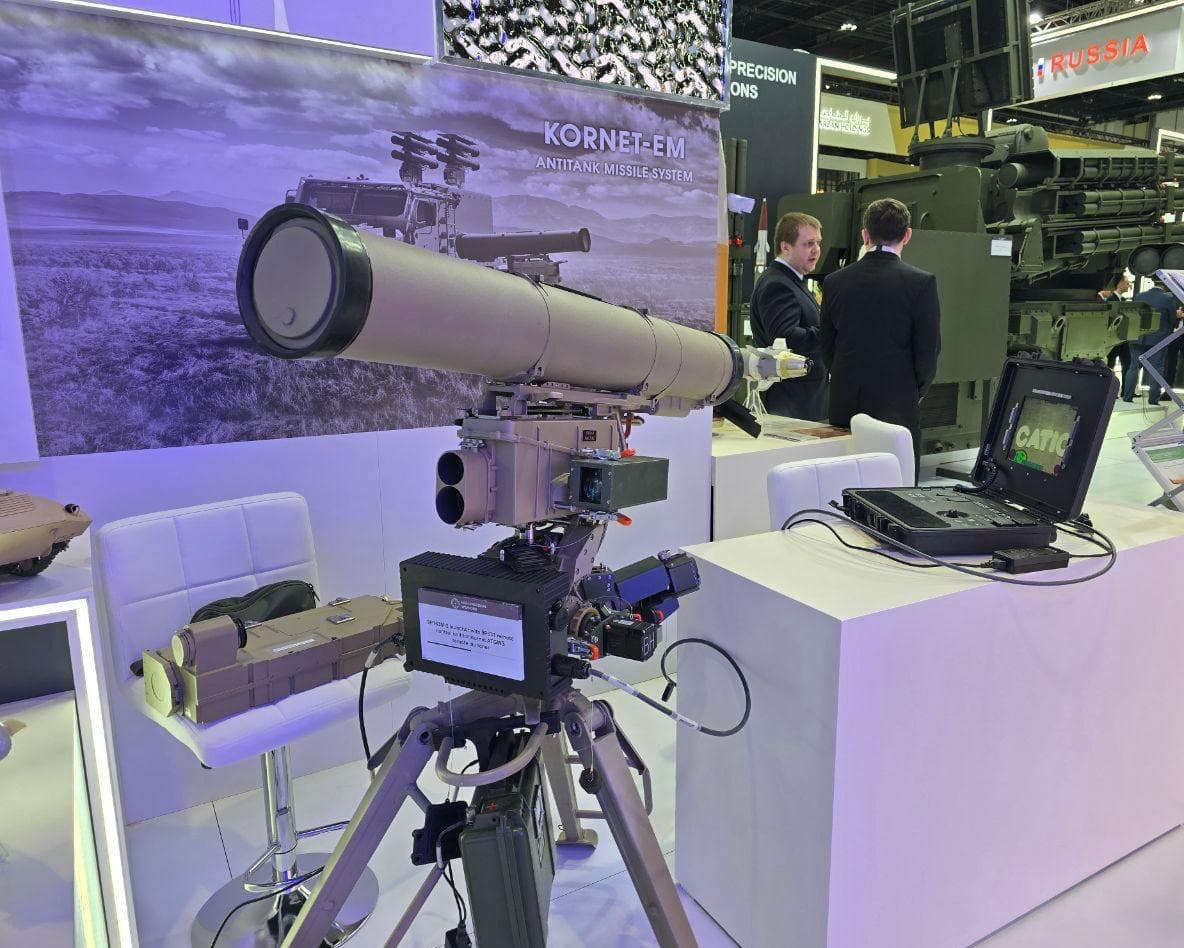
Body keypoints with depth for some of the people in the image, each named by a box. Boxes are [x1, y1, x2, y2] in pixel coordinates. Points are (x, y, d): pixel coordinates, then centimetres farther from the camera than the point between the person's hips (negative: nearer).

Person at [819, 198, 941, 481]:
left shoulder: (836, 281, 3)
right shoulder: (921, 282, -7)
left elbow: (826, 347, 8)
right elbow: (928, 350, -4)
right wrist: (916, 393, 11)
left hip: (844, 408, 3)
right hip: (897, 405, -3)